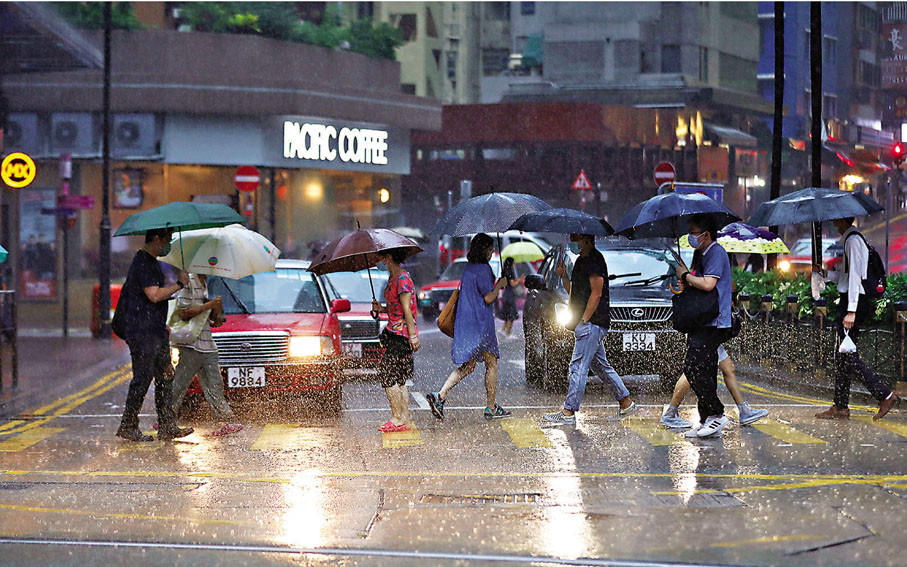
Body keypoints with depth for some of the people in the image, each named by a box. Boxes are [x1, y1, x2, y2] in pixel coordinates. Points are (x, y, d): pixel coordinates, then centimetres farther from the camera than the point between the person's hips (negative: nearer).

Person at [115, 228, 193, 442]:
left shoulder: (152, 262, 18)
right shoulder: (142, 263, -15)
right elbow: (154, 295, -24)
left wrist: (163, 326, 25)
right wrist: (179, 284, -13)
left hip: (157, 333, 10)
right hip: (142, 334, -10)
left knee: (165, 378, 8)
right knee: (142, 380, -6)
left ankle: (167, 427, 9)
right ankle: (127, 426, 2)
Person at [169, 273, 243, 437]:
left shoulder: (204, 284, 16)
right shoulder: (189, 282, -9)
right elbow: (184, 313, -16)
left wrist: (216, 310, -2)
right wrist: (209, 305, -16)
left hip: (207, 346, 8)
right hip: (191, 345, -8)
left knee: (215, 385, 6)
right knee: (179, 385, -3)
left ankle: (226, 422, 6)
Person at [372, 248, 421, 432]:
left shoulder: (402, 279, -15)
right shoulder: (392, 279, 15)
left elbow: (407, 310, -19)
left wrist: (412, 336, -20)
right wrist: (381, 308, 3)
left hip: (401, 335, -10)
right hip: (394, 333, 10)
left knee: (388, 374, -9)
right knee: (399, 379, 9)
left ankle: (397, 418, -4)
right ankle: (404, 420, 11)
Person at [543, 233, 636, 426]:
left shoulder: (594, 260, -13)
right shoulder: (581, 260, 18)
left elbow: (596, 293, -17)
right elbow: (573, 291, 23)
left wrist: (583, 321, -19)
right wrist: (563, 275, 7)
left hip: (592, 323, -10)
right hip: (591, 325, 10)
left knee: (578, 366, -10)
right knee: (600, 366, 15)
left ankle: (568, 413, -10)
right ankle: (626, 403, 21)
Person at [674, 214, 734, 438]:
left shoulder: (716, 253, -11)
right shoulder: (701, 254, 20)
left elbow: (708, 284, -23)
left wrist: (685, 276, -8)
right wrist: (686, 283, 4)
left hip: (713, 325, -10)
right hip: (703, 323, 10)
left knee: (693, 368, -15)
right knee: (704, 373, 8)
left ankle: (717, 414, -11)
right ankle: (708, 422, 11)